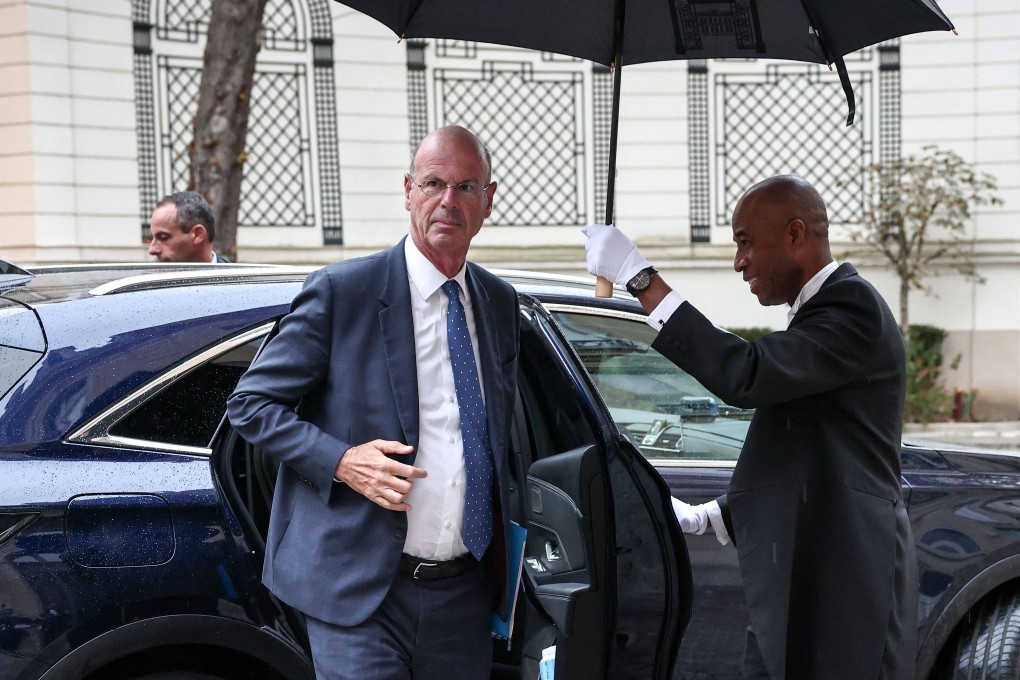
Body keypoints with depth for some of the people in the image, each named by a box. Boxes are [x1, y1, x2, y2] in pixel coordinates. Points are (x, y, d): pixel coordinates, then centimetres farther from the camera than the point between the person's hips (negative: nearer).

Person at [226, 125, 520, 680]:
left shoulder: (500, 303, 11)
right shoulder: (340, 292, -6)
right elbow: (250, 403, -4)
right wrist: (340, 461, -18)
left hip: (464, 592, 5)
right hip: (360, 591, -5)